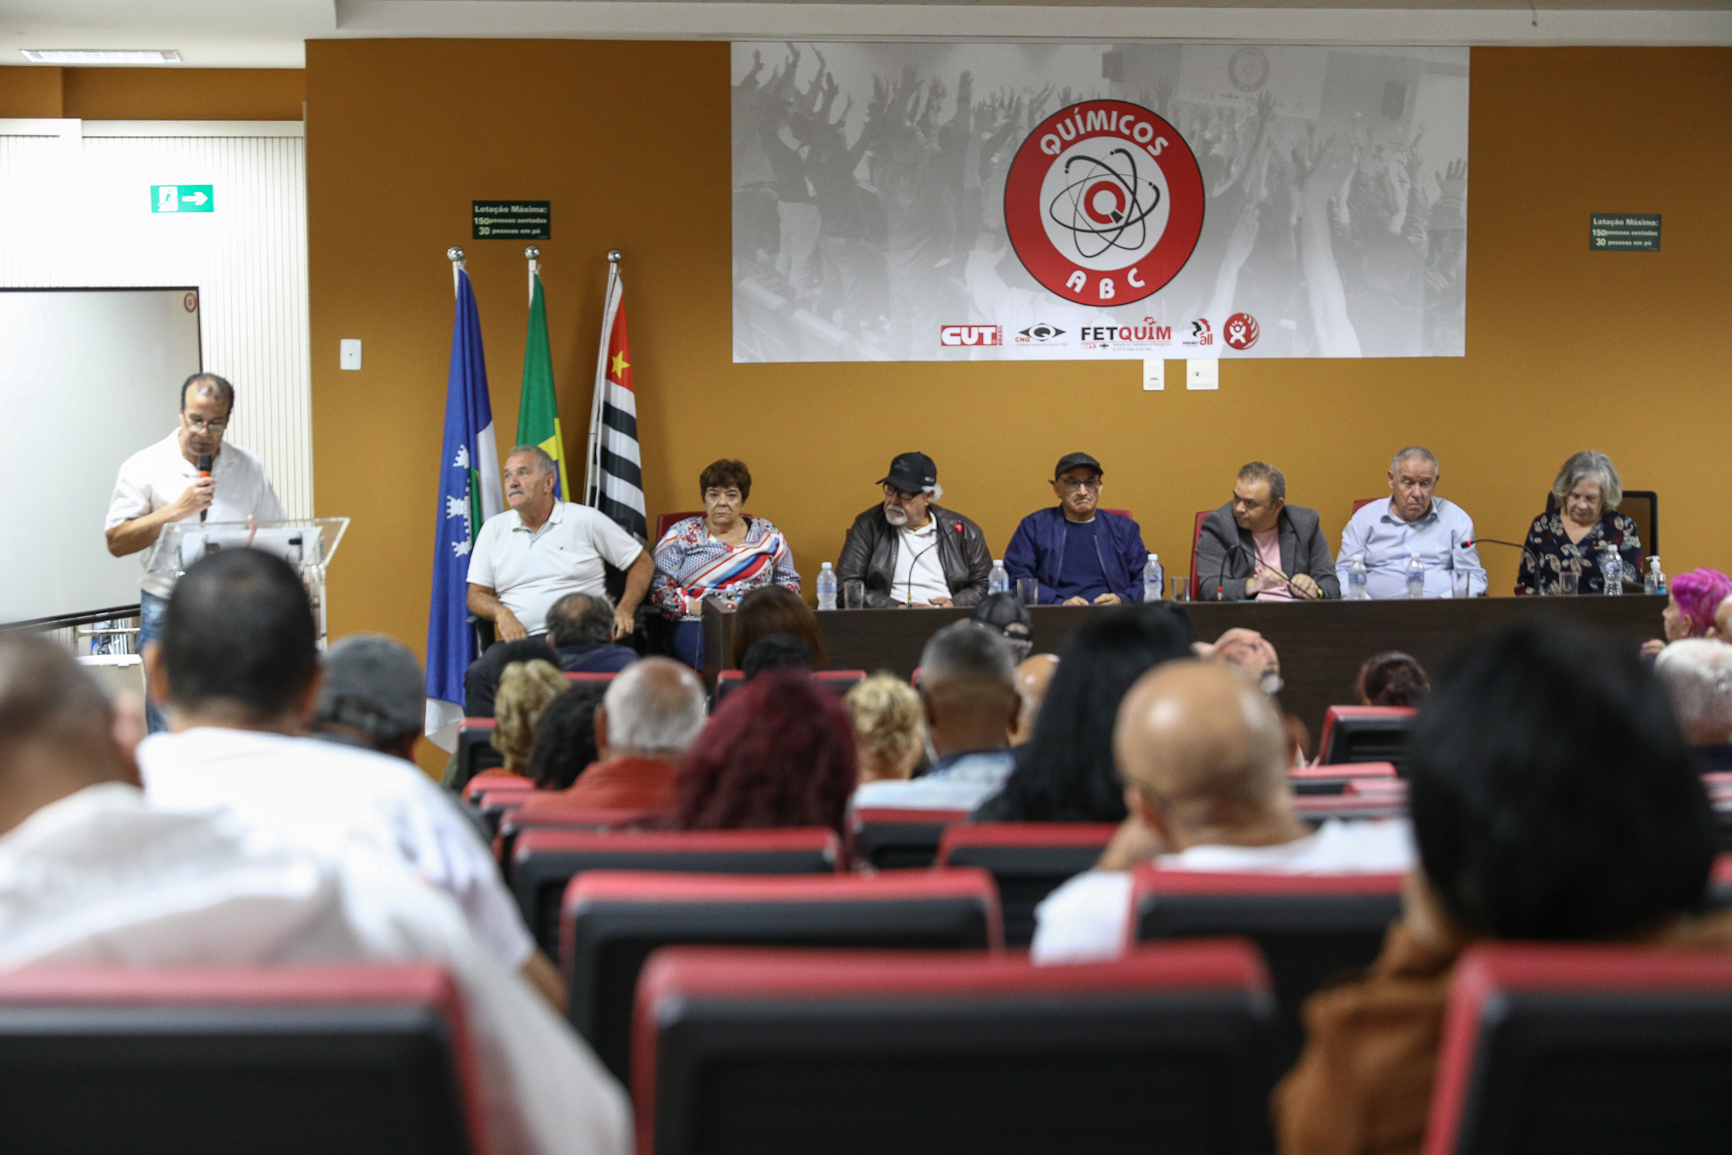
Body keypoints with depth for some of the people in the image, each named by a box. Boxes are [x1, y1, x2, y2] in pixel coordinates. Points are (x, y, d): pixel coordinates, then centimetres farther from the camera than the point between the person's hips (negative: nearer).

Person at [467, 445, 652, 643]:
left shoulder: (586, 520, 8)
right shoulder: (493, 528, 15)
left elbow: (642, 563, 12)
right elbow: (476, 595, 16)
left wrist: (624, 610, -4)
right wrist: (501, 613, -7)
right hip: (521, 640, 2)